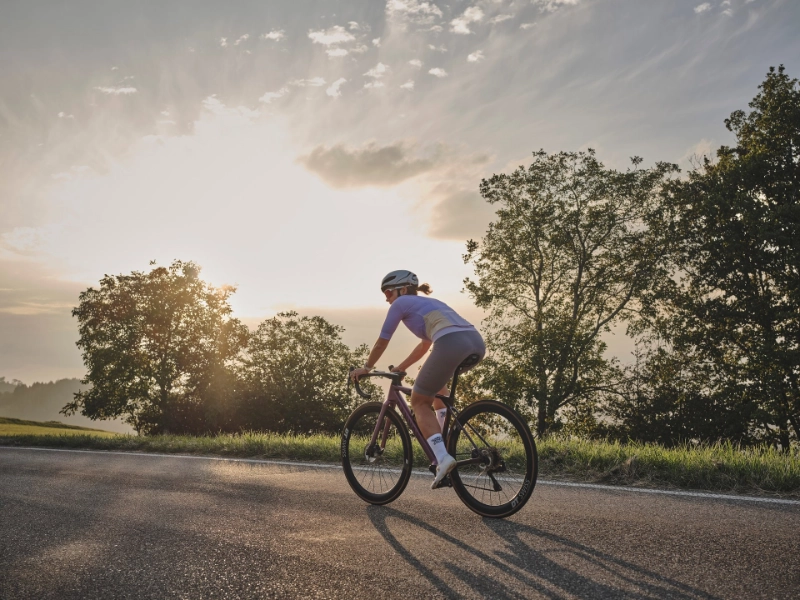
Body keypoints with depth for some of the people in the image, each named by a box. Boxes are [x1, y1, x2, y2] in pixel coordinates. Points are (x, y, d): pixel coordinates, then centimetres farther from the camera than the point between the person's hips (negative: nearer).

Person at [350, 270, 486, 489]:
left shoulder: (401, 303, 17)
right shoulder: (430, 303, 37)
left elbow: (382, 343, 22)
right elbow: (425, 346, 46)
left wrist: (366, 368, 36)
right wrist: (400, 368, 53)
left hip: (452, 344, -8)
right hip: (477, 342, 8)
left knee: (419, 402, 10)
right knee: (437, 380, 36)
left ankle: (442, 457, -8)